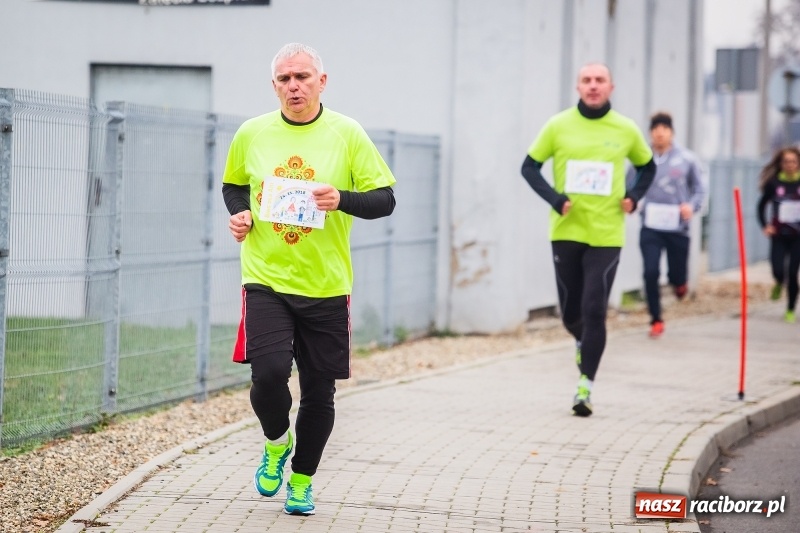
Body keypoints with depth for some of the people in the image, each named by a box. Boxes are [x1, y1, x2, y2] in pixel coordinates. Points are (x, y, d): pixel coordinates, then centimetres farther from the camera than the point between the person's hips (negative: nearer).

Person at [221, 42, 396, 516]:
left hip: (326, 285, 0)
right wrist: (239, 214, -2)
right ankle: (276, 443, 14)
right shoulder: (252, 134, 3)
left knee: (319, 393, 6)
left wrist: (342, 199, -21)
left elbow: (385, 199, -2)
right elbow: (234, 184, 20)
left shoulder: (347, 134, -3)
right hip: (266, 279, 0)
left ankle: (302, 481, 28)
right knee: (269, 372, -19)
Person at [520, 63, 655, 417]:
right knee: (570, 312, 10)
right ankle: (583, 343, 45)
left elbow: (647, 167, 18)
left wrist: (633, 196, 1)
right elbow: (530, 166, 4)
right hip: (566, 232, 1)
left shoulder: (626, 130, 1)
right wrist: (555, 199, -10)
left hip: (606, 235, -1)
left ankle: (585, 388, -4)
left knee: (594, 311, -10)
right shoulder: (558, 126, -2)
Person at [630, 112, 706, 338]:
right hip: (650, 228, 0)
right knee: (650, 273, -9)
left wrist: (692, 206, -13)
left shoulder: (686, 159, -1)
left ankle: (679, 283, 46)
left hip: (677, 228, 0)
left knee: (677, 275, 7)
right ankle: (656, 320, 8)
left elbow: (699, 190, 6)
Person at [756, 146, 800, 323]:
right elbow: (762, 205, 10)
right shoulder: (774, 182, -2)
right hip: (779, 235, 0)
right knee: (778, 270, -12)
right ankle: (779, 284, 26)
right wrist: (765, 225, 0)